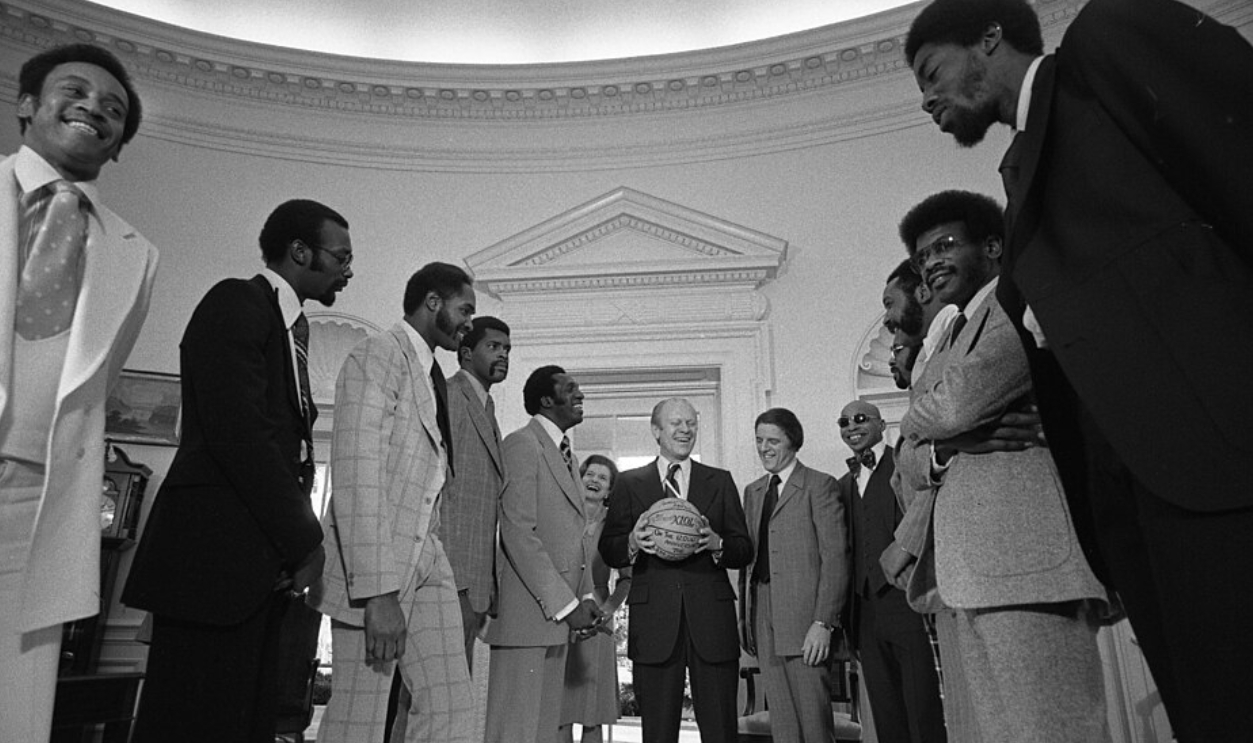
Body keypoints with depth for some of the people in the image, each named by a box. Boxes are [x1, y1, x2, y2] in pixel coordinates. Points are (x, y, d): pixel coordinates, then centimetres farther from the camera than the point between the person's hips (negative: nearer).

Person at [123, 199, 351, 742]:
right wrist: (303, 540, -13)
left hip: (265, 567, 9)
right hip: (217, 553, -8)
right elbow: (238, 433, -17)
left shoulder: (290, 324, 20)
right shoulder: (236, 302, -7)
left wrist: (302, 539, 6)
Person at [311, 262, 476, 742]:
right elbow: (356, 474, -18)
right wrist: (377, 591, -23)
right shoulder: (379, 355, -9)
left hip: (427, 560, 8)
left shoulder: (432, 376, 17)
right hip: (374, 565, -8)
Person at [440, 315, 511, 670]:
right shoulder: (449, 395, -6)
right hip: (453, 573, -9)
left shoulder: (485, 408, 22)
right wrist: (448, 572, -20)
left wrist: (488, 581, 16)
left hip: (475, 580, 9)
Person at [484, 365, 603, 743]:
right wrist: (565, 603, -16)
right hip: (528, 612, -9)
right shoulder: (522, 444, -9)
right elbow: (518, 534, -17)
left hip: (559, 612, 9)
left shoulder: (569, 457, 20)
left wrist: (586, 595, 8)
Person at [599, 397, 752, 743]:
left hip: (711, 619, 1)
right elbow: (608, 551, 6)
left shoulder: (720, 481, 12)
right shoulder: (629, 483, 9)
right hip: (654, 621, -1)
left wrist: (717, 545, -12)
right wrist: (632, 543, -15)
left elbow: (745, 551, 8)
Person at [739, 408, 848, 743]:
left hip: (805, 618, -6)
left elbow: (836, 557, -9)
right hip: (762, 618, 6)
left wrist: (823, 623, -16)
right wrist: (744, 615, 9)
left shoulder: (820, 485, -3)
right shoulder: (753, 491, 17)